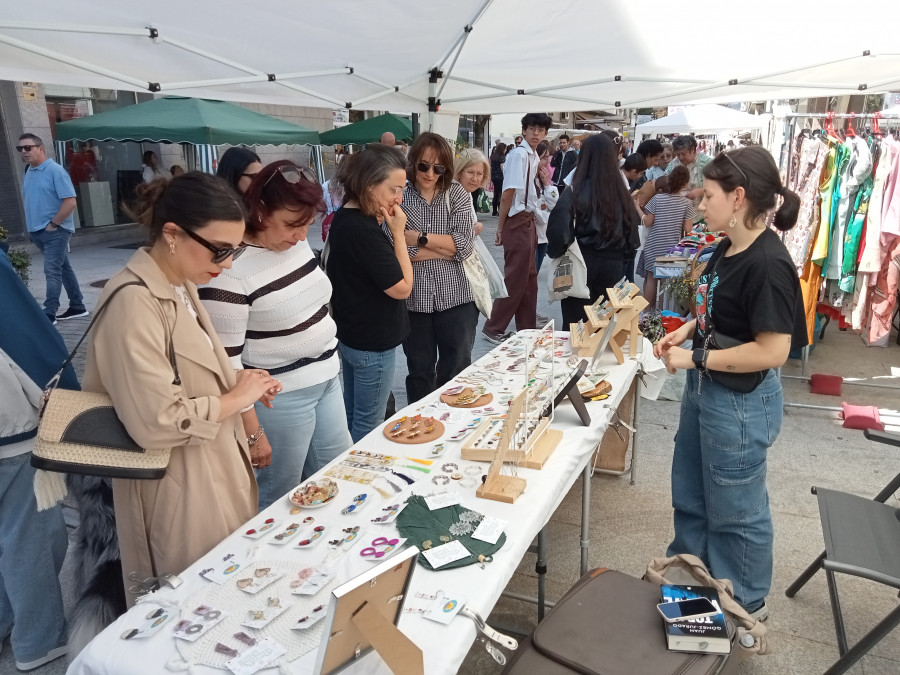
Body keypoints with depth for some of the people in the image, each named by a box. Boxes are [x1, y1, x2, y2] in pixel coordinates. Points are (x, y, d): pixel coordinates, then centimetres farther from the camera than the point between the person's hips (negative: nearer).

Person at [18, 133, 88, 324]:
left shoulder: (55, 170, -12)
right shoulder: (28, 172, 12)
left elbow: (70, 202, -19)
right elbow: (30, 201, 21)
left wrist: (53, 224, -17)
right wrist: (31, 226, 12)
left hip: (55, 230, -8)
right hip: (38, 231, 8)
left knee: (52, 271, -10)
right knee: (63, 268, 13)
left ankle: (49, 313, -9)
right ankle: (77, 307, 21)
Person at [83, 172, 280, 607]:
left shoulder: (182, 286, 5)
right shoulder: (133, 302, -25)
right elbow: (156, 422, -28)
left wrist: (235, 379, 1)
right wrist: (236, 399, -16)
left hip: (215, 466, 9)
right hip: (179, 486, -9)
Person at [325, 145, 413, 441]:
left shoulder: (344, 218, 4)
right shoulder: (364, 231, -26)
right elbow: (402, 287, -21)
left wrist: (384, 227, -1)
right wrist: (398, 232, -17)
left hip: (350, 336, 10)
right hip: (372, 344, -10)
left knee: (352, 417, 22)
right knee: (368, 425, 6)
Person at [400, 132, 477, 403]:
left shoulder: (458, 195, 3)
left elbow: (465, 245, -9)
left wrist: (418, 237, -13)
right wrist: (447, 247, -13)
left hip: (455, 296, 1)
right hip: (414, 299, -1)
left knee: (457, 370, 9)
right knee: (420, 372, 13)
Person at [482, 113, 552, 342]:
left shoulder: (534, 157, 13)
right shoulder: (519, 154, -15)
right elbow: (508, 194, -17)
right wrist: (500, 228, -16)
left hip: (529, 221, 9)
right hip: (518, 222, -9)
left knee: (529, 277, 14)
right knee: (515, 277, -4)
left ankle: (526, 327, 25)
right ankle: (493, 328, 7)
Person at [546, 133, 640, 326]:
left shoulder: (575, 192, -12)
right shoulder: (622, 193, 0)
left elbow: (559, 232, -17)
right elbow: (632, 237, 5)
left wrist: (555, 253, 2)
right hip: (613, 266, 3)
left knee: (575, 324, 8)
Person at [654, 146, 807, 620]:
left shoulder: (767, 264, -25)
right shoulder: (727, 249, 3)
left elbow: (773, 350, -27)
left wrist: (695, 358, -21)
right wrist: (685, 330, 0)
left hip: (741, 402, -9)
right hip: (704, 390, 9)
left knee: (733, 508, 11)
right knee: (689, 492, 24)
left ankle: (745, 603, 35)